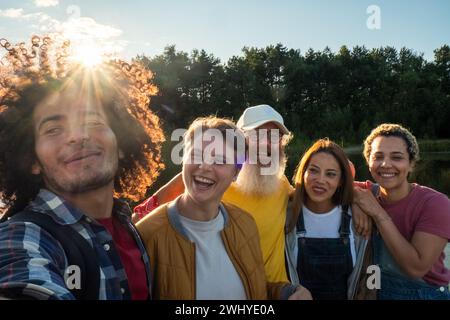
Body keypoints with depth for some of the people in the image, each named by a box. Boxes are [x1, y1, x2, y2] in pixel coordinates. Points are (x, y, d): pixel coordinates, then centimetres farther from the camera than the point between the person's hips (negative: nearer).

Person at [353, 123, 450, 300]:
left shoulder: (435, 203, -22)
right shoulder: (368, 193, -11)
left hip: (425, 293, -3)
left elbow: (416, 268, -27)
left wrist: (378, 213, -29)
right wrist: (354, 203, -21)